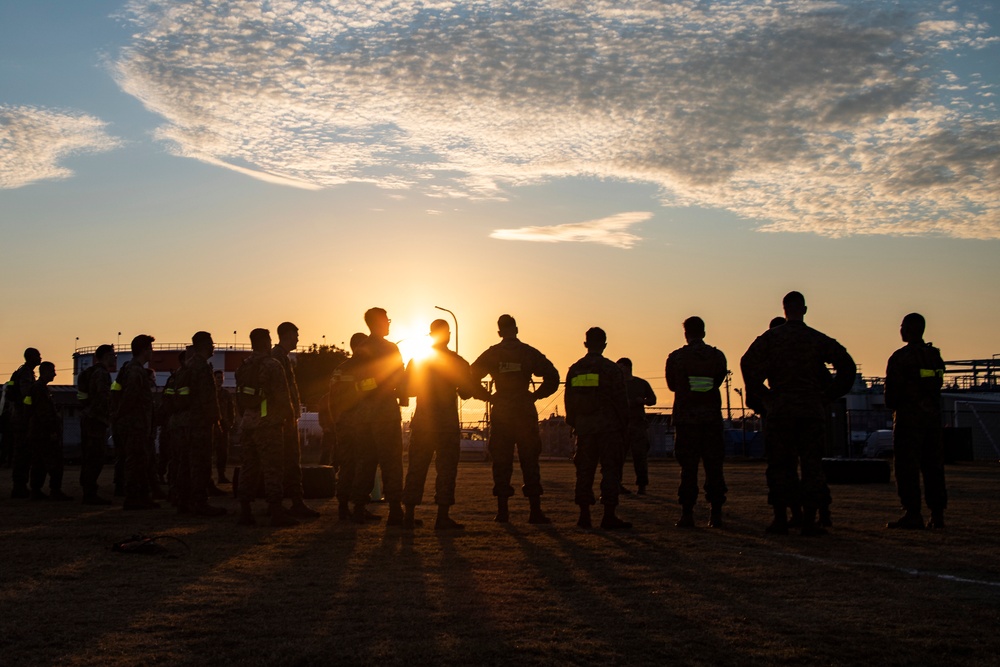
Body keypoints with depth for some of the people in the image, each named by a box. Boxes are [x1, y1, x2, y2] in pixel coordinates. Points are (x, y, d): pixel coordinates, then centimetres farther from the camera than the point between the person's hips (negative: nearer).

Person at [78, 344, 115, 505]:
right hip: (97, 419, -10)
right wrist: (108, 417, -14)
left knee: (88, 457, 12)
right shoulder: (102, 373, -12)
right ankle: (90, 493, -9)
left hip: (87, 417, 10)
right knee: (96, 458, -9)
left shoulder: (89, 372, 18)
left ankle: (88, 493, 17)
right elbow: (104, 396, -21)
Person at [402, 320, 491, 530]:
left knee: (416, 468, 8)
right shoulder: (456, 361, -4)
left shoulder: (416, 360, 6)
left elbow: (407, 390, 10)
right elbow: (468, 390, -4)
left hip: (422, 422, 3)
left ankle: (409, 515, 6)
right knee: (446, 468, 0)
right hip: (447, 423, -3)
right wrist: (491, 397, 12)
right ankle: (442, 517, -5)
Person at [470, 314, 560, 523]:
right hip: (525, 412, -1)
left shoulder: (491, 354, 3)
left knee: (501, 462, 5)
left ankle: (503, 510, 2)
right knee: (530, 461, 2)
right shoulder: (529, 353, 1)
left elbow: (470, 377, 1)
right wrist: (536, 395, 5)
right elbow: (553, 377, -4)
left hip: (500, 413, 1)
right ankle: (535, 511, -1)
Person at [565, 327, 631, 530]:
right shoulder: (612, 369, -6)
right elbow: (622, 401, -6)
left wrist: (574, 424, 18)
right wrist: (624, 427, 3)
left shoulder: (574, 370, 7)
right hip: (608, 427, -4)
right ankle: (609, 516, -6)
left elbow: (569, 401, 10)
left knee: (584, 470, 8)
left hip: (584, 427, 4)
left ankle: (584, 515, 8)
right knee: (610, 470, -2)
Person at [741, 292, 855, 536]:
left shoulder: (771, 337, 2)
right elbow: (847, 365, 1)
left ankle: (780, 519, 2)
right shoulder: (819, 339, 6)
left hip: (780, 409, -1)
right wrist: (827, 396, 6)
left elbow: (748, 362, -8)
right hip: (812, 409, 1)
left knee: (779, 465, 4)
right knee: (811, 465, 4)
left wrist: (764, 394, 1)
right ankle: (809, 520, 1)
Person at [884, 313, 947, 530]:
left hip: (909, 416, -7)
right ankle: (937, 514, 8)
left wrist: (893, 406, 10)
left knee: (907, 466, -4)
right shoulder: (935, 355, 10)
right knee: (933, 465, 8)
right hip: (933, 415, 7)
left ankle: (913, 514, -7)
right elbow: (938, 385, 14)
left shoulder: (900, 357, -11)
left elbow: (892, 391, -9)